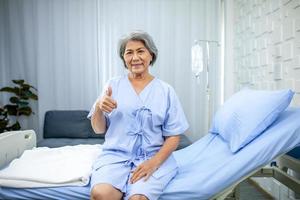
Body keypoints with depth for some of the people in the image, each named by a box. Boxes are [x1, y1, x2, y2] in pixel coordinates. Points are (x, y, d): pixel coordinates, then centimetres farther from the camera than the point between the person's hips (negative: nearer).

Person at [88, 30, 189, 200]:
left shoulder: (166, 91, 3)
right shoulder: (113, 85, 7)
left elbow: (173, 137, 2)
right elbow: (99, 129, 9)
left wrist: (154, 162, -13)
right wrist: (98, 108, -11)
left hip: (154, 158, -1)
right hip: (115, 156, 2)